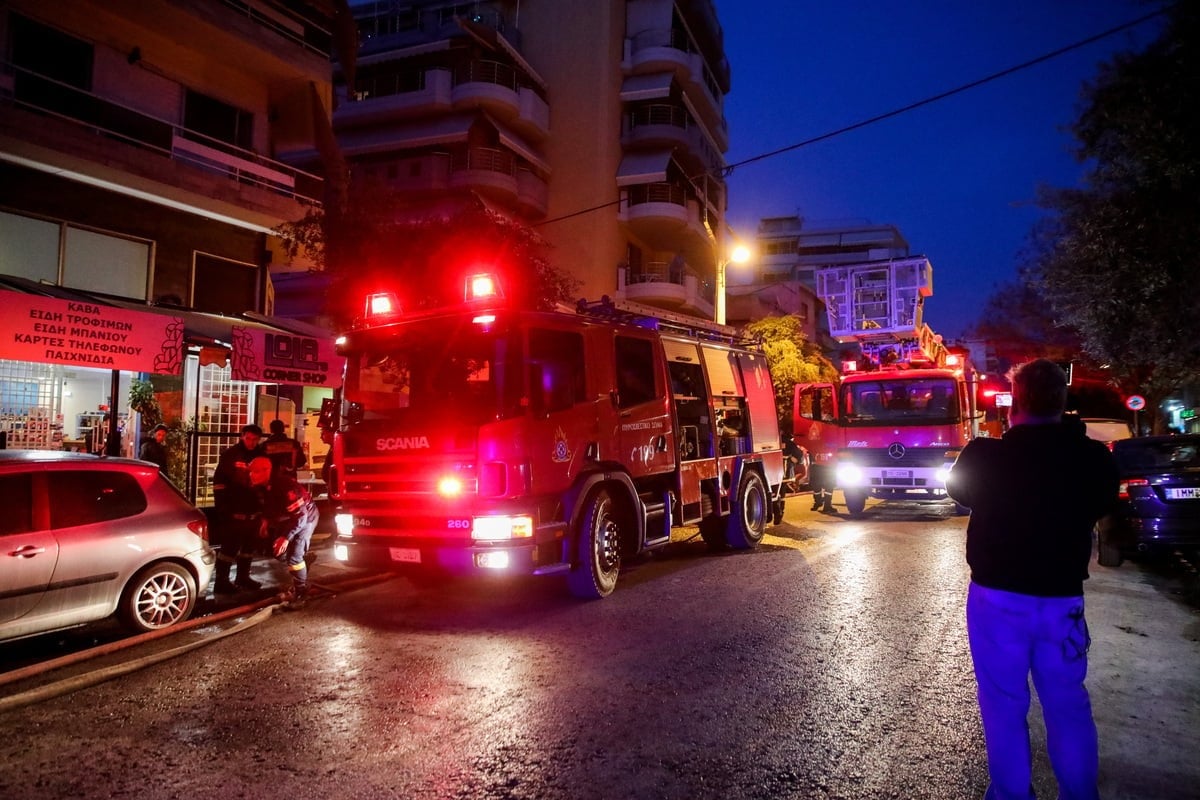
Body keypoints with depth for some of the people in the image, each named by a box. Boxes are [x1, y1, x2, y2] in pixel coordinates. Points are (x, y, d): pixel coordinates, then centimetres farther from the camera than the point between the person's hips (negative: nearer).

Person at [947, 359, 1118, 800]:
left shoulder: (985, 456, -17)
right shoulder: (1093, 458, -10)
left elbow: (959, 490, 5)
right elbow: (1100, 505, 10)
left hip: (998, 597, -2)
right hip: (1062, 598, 3)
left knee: (1004, 705, 10)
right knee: (1068, 705, 17)